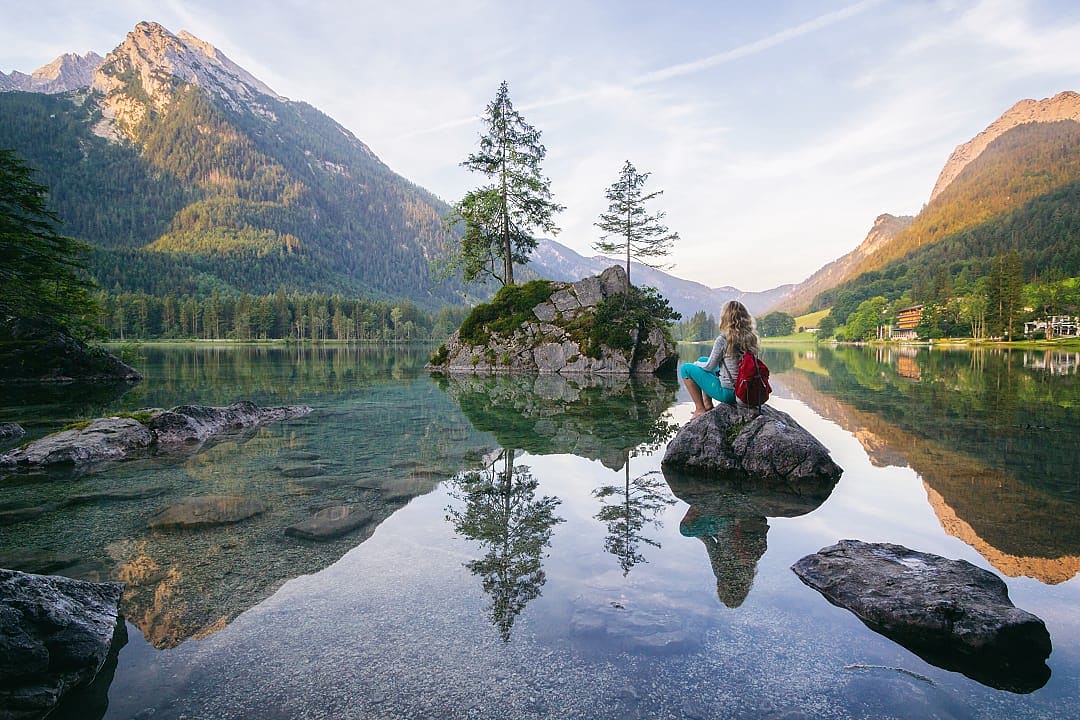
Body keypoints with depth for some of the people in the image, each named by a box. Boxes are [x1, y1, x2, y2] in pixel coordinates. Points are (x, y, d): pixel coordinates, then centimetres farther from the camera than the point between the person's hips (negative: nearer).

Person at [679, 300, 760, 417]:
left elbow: (710, 366, -9)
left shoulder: (723, 339, -20)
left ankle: (700, 409, 8)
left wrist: (697, 364, 13)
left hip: (727, 392, -8)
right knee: (702, 360, 24)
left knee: (685, 368, 5)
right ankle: (708, 405, 27)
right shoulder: (751, 337, 0)